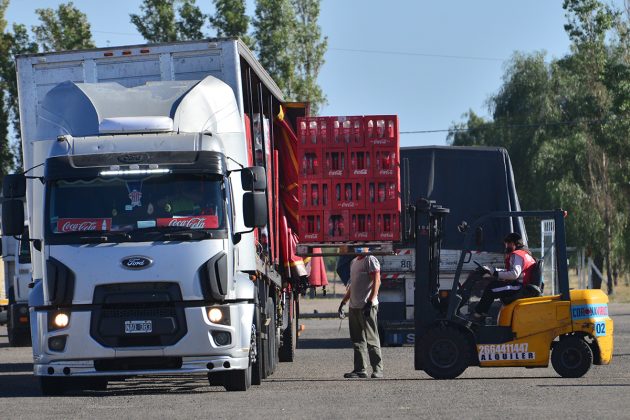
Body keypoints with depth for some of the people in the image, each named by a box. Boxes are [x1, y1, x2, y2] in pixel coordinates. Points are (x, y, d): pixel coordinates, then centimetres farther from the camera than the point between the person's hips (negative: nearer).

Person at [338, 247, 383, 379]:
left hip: (367, 306, -9)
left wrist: (370, 301, -22)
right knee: (357, 340, 8)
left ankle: (378, 369, -6)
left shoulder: (370, 260, -6)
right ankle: (360, 369, 11)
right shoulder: (354, 262, 20)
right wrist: (343, 302, 24)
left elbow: (376, 282, -14)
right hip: (354, 306, 9)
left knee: (371, 338, -8)